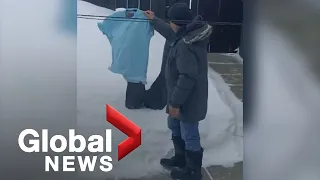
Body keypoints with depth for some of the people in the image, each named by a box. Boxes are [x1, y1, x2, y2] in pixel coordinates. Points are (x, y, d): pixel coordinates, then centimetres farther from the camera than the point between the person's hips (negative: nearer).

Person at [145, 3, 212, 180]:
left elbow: (187, 77, -30)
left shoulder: (185, 45, -30)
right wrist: (154, 20, 35)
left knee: (189, 135, 7)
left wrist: (175, 102, -21)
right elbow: (171, 34, 25)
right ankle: (180, 158, 44)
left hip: (188, 100, -11)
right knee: (175, 126, 27)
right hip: (184, 97, 11)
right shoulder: (188, 34, 2)